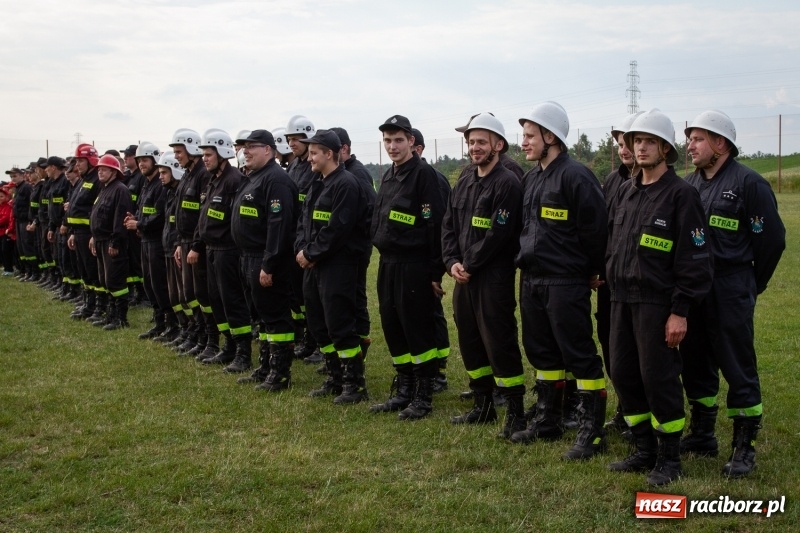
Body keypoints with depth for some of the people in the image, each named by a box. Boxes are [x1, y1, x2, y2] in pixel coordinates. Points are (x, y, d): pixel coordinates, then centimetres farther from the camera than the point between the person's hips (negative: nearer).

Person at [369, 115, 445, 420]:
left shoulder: (423, 174, -11)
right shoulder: (389, 176, 14)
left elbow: (435, 225, -15)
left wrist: (436, 271, -16)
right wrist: (381, 247, 15)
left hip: (414, 266, -8)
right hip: (388, 263, 8)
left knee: (418, 329, -2)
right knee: (392, 327, 12)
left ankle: (423, 397, 8)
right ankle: (404, 392, 23)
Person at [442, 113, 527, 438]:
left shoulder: (507, 184, -11)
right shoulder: (463, 185, 15)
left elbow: (498, 233, -18)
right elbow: (448, 227, 12)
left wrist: (469, 264, -14)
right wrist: (452, 262, -3)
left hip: (494, 277, -8)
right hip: (464, 277, 9)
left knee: (499, 343, -7)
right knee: (469, 341, 14)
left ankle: (515, 412, 3)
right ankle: (482, 406, 27)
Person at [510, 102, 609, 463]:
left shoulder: (575, 176, -15)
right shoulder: (531, 178, 13)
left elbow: (594, 230, -15)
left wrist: (593, 272, -7)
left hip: (566, 284, -9)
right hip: (531, 280, 9)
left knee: (579, 355, -3)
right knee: (541, 352, 16)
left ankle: (591, 432, 4)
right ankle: (547, 422, 29)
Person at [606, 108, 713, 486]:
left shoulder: (681, 195, -9)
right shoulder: (624, 192, 11)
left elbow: (694, 258, -12)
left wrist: (680, 311, -15)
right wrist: (611, 280, 13)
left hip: (657, 304, -7)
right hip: (621, 300, 7)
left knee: (659, 379, -2)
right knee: (623, 375, 10)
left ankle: (669, 458, 12)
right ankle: (644, 450, 24)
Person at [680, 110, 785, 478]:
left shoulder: (748, 183, -9)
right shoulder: (689, 184, 10)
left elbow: (772, 239, -7)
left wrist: (753, 285, 1)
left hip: (730, 291, -7)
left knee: (738, 367, -1)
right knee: (695, 363, 14)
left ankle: (744, 447, 8)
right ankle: (701, 434, 28)